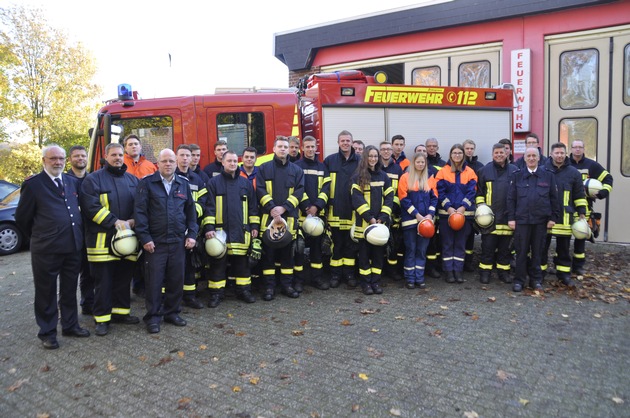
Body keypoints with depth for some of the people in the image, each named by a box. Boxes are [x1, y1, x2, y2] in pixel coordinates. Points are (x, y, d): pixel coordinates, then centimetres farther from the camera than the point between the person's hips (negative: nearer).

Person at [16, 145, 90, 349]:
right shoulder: (33, 184, -6)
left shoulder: (73, 182, 9)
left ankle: (70, 325, 30)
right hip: (46, 249, -4)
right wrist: (39, 237, 7)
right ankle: (47, 332, 22)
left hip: (73, 246, 5)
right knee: (46, 293, 9)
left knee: (70, 290, 16)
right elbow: (22, 217, -1)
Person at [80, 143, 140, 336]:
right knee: (103, 281, 2)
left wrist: (133, 220, -6)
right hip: (102, 239, -5)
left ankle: (121, 311, 26)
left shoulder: (132, 180, 13)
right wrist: (114, 222, -18)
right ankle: (102, 318, 12)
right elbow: (91, 207, -11)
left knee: (124, 278, 13)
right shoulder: (93, 179, -2)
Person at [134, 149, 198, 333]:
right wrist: (145, 238, -11)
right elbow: (140, 211, -5)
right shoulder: (147, 183, -1)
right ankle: (153, 317, 15)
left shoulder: (183, 183, 10)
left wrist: (191, 234, 5)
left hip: (178, 241, 4)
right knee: (154, 280, 2)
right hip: (155, 242, -3)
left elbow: (191, 211, 13)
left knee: (177, 279, 9)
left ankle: (172, 312, 25)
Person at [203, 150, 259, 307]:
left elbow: (253, 206, 14)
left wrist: (254, 226, 9)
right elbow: (209, 206, -2)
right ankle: (216, 293, 12)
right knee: (219, 262, 3)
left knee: (242, 262, 9)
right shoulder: (214, 182, 2)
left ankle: (244, 290, 20)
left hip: (241, 231, 3)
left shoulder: (245, 183, 11)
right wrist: (209, 227, -10)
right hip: (220, 230, -2)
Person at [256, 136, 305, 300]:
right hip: (268, 217, -1)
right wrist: (272, 208, -15)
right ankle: (269, 286, 9)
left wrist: (283, 207, -12)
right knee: (268, 252, 1)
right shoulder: (264, 168, 7)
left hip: (289, 217, 2)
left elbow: (299, 191, 1)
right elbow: (260, 190, -3)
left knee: (287, 251, 7)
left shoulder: (296, 170, 11)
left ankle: (287, 285, 17)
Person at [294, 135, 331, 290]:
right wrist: (307, 207, -16)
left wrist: (317, 206, -9)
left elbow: (326, 188, 5)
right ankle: (298, 279, 6)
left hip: (318, 212, 4)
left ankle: (316, 277, 18)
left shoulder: (322, 167, 14)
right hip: (301, 213, -4)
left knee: (317, 244, 9)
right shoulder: (296, 166, 2)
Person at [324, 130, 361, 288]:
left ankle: (349, 273, 20)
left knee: (351, 244, 9)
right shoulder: (330, 161, 4)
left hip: (353, 211, 0)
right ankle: (335, 274, 17)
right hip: (335, 211, 0)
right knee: (336, 244, 7)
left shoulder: (360, 161, 4)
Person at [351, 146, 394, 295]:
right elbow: (357, 198, -9)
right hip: (364, 221, -3)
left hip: (380, 221, 3)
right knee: (365, 251, 4)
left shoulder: (383, 176, 10)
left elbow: (389, 197, 5)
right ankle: (365, 282, 13)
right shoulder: (358, 176, -1)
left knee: (379, 251, 6)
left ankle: (376, 281, 16)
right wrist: (369, 217, -17)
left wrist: (382, 218, -8)